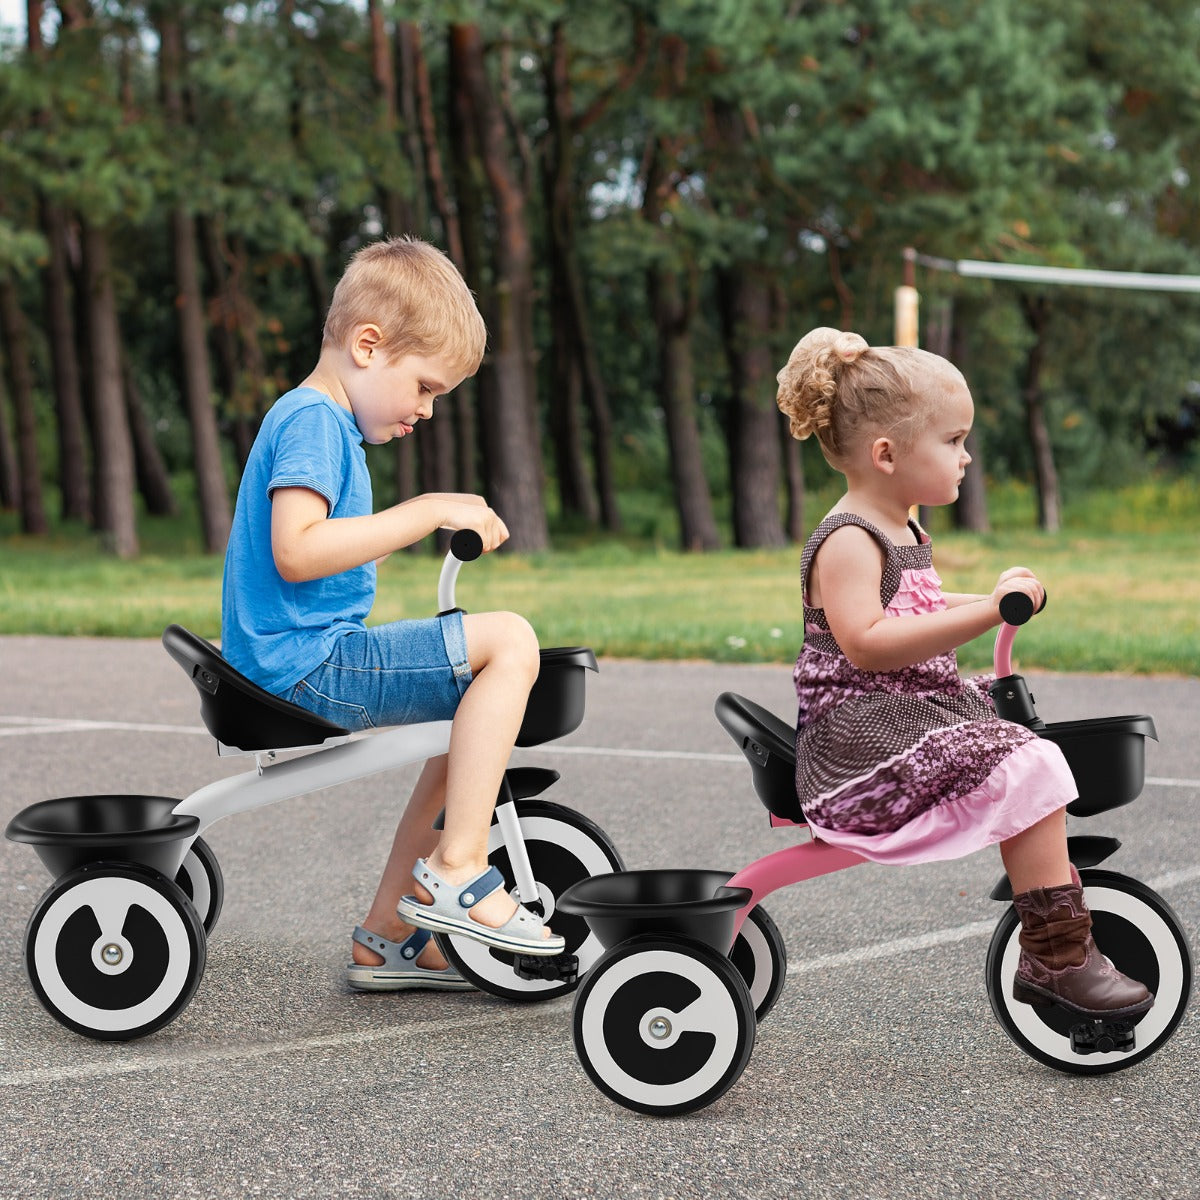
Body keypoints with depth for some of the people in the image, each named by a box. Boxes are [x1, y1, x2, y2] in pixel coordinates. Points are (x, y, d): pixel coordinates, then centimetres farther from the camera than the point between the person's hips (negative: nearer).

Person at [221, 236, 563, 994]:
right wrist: (429, 512, -23)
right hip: (306, 663, -11)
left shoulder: (327, 422, 21)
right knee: (509, 641, -18)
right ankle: (457, 872, -17)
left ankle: (389, 934, 21)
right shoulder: (311, 420, -12)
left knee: (476, 715, 20)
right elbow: (295, 552, -26)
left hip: (298, 663, 11)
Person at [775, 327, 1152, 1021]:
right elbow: (866, 643, -29)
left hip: (916, 716, 11)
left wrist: (994, 599, 16)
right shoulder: (847, 542, -15)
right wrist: (986, 611, -31)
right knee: (1030, 773, -23)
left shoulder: (904, 533, 17)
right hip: (862, 735, -11)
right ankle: (1059, 957, -19)